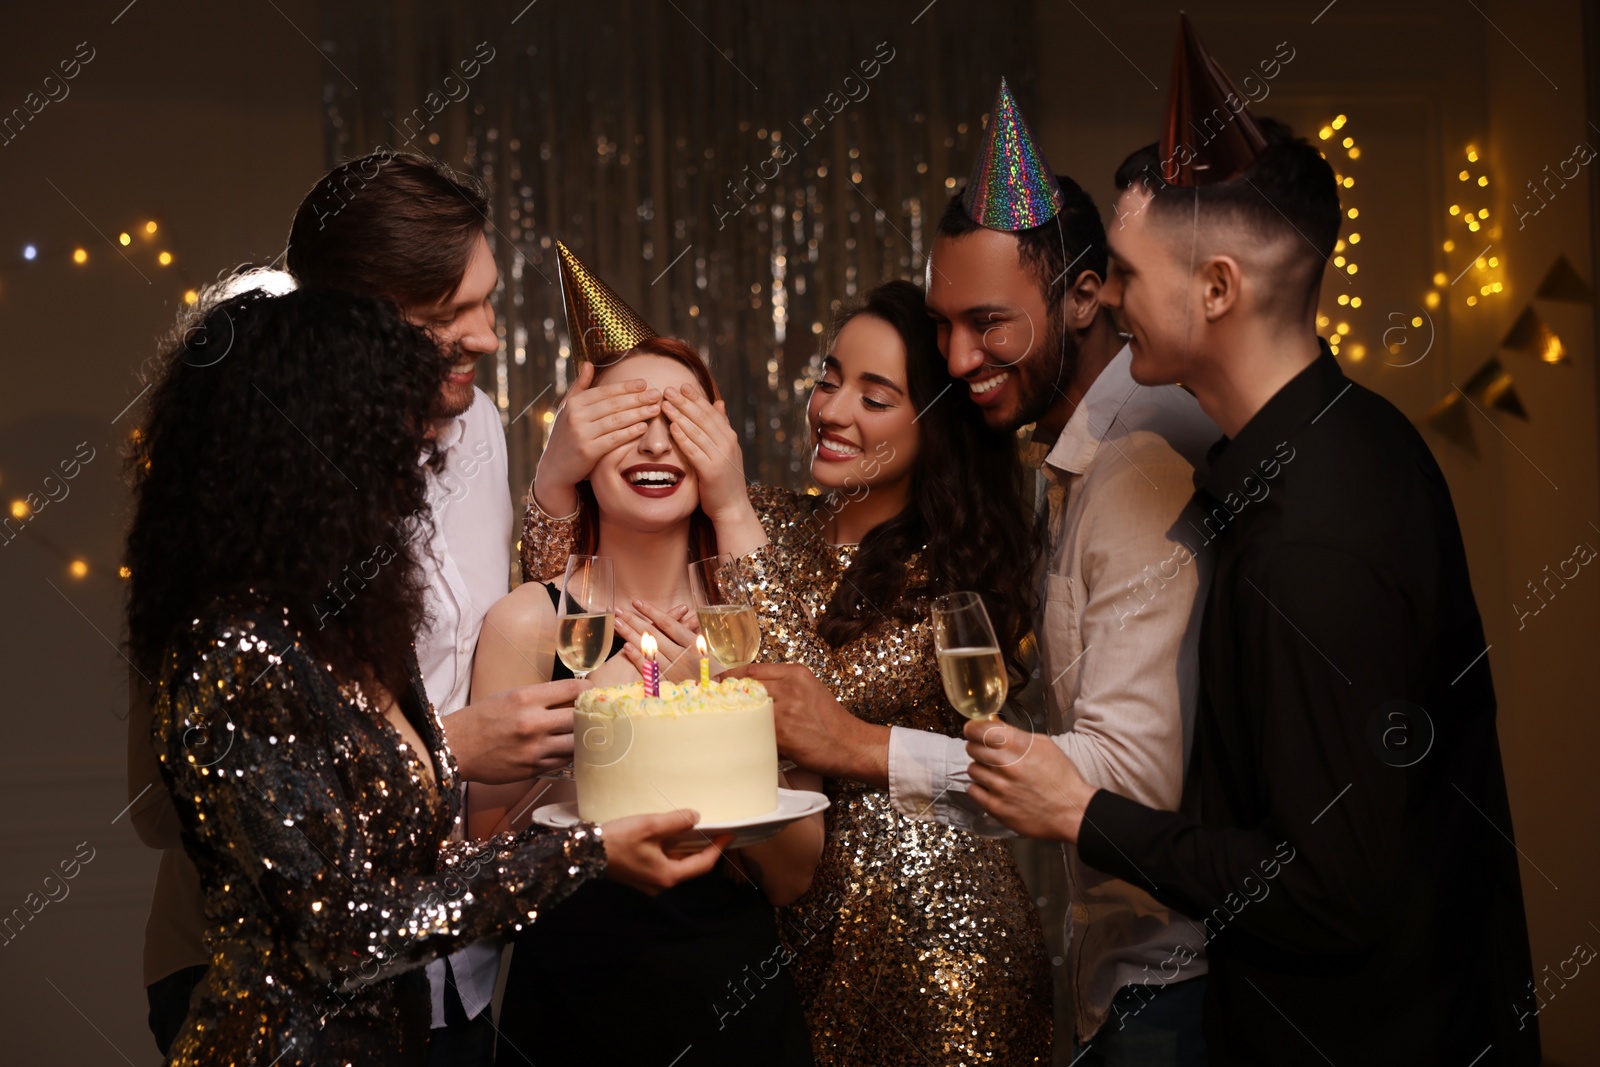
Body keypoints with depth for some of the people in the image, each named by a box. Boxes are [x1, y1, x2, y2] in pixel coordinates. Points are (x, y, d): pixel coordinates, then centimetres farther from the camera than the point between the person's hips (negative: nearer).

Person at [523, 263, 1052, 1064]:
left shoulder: (958, 571, -10)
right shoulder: (778, 527, 4)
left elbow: (818, 705, -23)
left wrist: (734, 512, -24)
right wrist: (561, 458, -22)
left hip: (925, 922, -4)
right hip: (791, 909, 5)